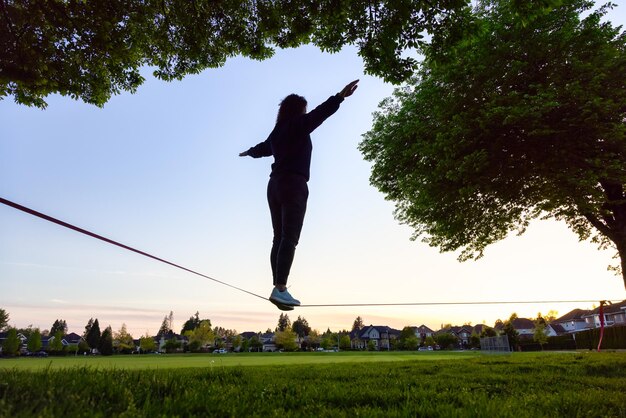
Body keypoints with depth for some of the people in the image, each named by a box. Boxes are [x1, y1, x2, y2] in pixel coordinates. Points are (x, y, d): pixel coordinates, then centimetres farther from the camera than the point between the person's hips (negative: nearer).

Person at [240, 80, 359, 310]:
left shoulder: (277, 132, 22)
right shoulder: (298, 125, 2)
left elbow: (262, 148, 40)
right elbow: (319, 114, -17)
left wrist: (248, 153, 62)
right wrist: (341, 96, -27)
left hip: (275, 185, 8)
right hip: (293, 185, -8)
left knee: (279, 238, 4)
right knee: (289, 238, -14)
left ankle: (278, 288, 1)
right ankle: (280, 289, -21)